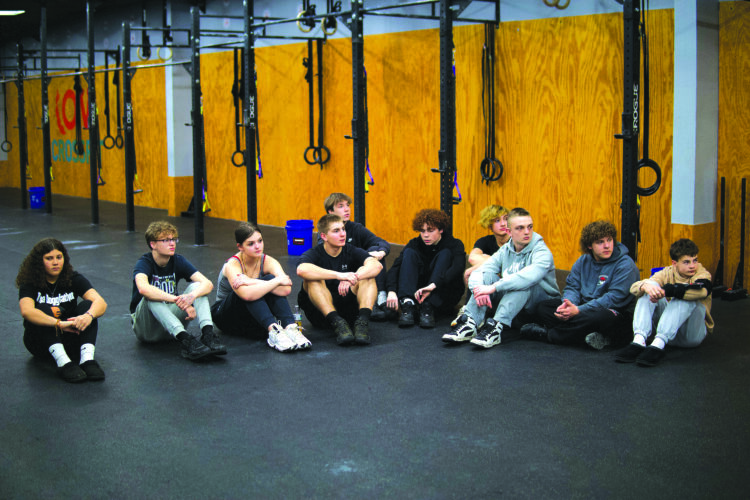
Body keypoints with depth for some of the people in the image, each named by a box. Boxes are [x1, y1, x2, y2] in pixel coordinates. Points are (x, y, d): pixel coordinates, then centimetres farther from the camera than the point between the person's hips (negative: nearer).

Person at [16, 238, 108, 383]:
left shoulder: (74, 279, -3)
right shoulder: (29, 284, -10)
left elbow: (101, 302, -20)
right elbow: (26, 311, -32)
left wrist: (89, 316, -43)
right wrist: (59, 324, -45)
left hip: (70, 339, 2)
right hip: (40, 342, -2)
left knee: (87, 305, -21)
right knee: (42, 310, -29)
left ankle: (87, 359, -42)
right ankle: (63, 362, -47)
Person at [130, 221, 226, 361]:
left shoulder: (178, 261, -2)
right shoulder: (144, 263, -15)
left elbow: (208, 284, -15)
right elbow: (143, 288, -39)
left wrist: (192, 296, -38)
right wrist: (178, 300, -45)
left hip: (171, 320, 4)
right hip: (145, 328, -4)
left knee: (196, 286, -15)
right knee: (151, 297, -34)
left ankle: (208, 334, -37)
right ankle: (186, 340, -48)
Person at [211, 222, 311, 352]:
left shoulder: (268, 261, -12)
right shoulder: (232, 265, -22)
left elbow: (286, 290, -31)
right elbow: (248, 295, -43)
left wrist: (251, 282, -33)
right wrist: (278, 280, -34)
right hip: (225, 316, -3)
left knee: (270, 279, -25)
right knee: (250, 292, -34)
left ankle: (291, 327, -39)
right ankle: (273, 331, -48)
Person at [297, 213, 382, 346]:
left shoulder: (351, 251, 1)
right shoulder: (314, 254, -7)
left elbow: (376, 265, -19)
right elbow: (301, 270, -33)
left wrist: (352, 278, -37)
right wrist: (339, 275, -41)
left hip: (349, 309, 2)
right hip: (322, 313, -2)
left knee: (366, 273, -16)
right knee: (313, 279, -26)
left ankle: (363, 321, -35)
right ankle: (337, 323, -40)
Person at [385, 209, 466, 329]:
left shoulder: (454, 245, -7)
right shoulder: (415, 244, 0)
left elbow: (458, 268, -29)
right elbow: (395, 267, -14)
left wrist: (433, 285, -43)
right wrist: (391, 291, -34)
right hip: (417, 292, 2)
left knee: (445, 254, -22)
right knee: (409, 252, -16)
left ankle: (428, 308, -37)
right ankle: (407, 305, -36)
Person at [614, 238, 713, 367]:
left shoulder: (702, 274, -7)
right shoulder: (668, 273, 3)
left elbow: (700, 291, -34)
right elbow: (634, 288, -12)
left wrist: (665, 291, -39)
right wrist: (646, 286, -36)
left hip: (693, 333, -3)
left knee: (687, 298, -30)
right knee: (650, 288, -15)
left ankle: (658, 344, -43)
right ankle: (639, 342, -33)